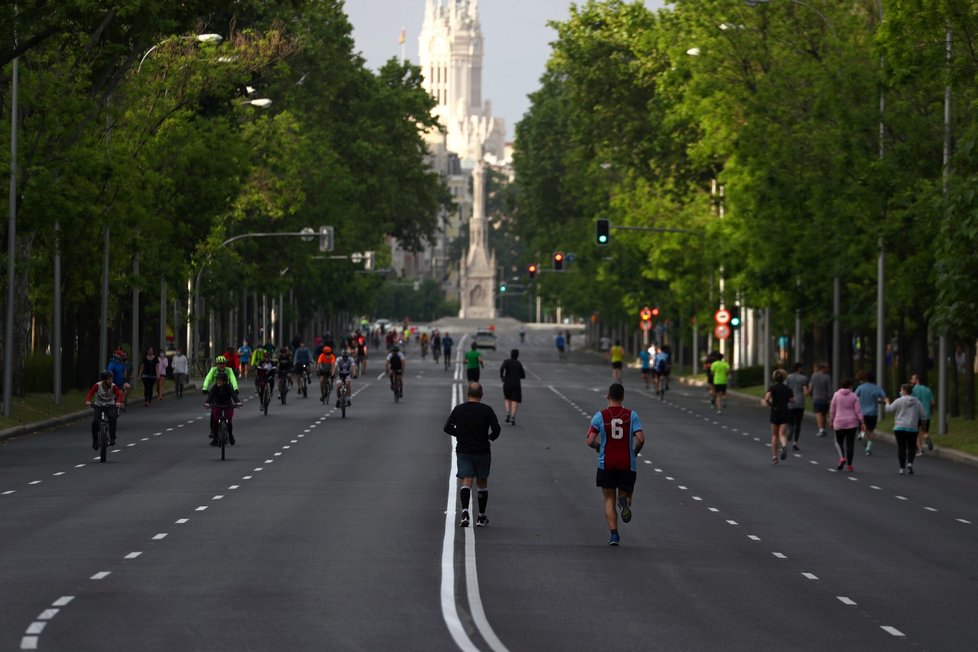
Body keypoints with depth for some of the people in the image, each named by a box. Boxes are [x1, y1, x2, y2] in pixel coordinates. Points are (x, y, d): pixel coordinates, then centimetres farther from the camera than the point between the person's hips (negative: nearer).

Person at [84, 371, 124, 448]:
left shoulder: (113, 386, -15)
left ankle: (112, 438, -21)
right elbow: (90, 393, -22)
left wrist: (118, 402, -50)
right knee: (95, 422, -21)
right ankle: (95, 441, 1)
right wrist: (88, 401, -44)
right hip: (99, 406, 0)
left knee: (113, 417, -32)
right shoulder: (97, 386, -15)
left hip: (110, 406, 0)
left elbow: (119, 394, -28)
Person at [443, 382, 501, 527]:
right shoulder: (487, 410, -5)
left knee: (466, 482, -5)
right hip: (482, 451, 0)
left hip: (463, 451, 0)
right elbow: (496, 429, -12)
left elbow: (447, 428, 3)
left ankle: (465, 511, -30)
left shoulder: (458, 409, 1)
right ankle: (481, 518, 19)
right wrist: (491, 437, 9)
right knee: (482, 483, 14)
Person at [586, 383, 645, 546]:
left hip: (606, 464, 0)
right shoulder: (632, 415, -2)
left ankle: (614, 534, -4)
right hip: (627, 464, 0)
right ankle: (624, 501, -21)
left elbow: (590, 441, -8)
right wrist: (635, 452, 9)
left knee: (609, 499, 9)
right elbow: (640, 439, -10)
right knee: (625, 493, 17)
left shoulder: (600, 416, -3)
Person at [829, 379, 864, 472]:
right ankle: (849, 465, 5)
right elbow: (858, 410, -6)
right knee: (850, 444, 5)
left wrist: (831, 421, 11)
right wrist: (862, 423, -2)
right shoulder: (854, 396, -4)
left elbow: (832, 410, 0)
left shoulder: (836, 395, -3)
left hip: (839, 422, 0)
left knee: (839, 441, 14)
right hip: (852, 423, 0)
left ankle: (842, 458, -11)